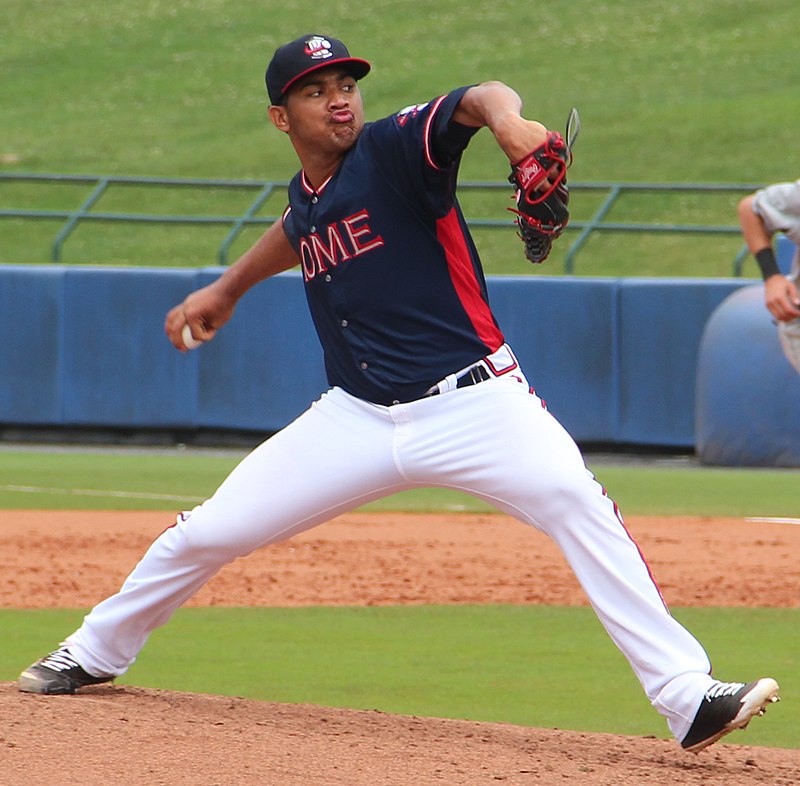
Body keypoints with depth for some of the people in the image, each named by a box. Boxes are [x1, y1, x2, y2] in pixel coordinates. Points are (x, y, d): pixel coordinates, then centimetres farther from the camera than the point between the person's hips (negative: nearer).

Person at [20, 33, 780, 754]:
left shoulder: (396, 149, -9)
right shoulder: (304, 198, 10)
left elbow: (477, 101, -30)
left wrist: (507, 119, -51)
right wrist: (227, 288, 40)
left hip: (472, 403, -6)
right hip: (357, 419, 6)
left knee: (576, 503, -29)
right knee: (204, 535, 6)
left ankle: (687, 697, -30)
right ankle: (95, 652, 32)